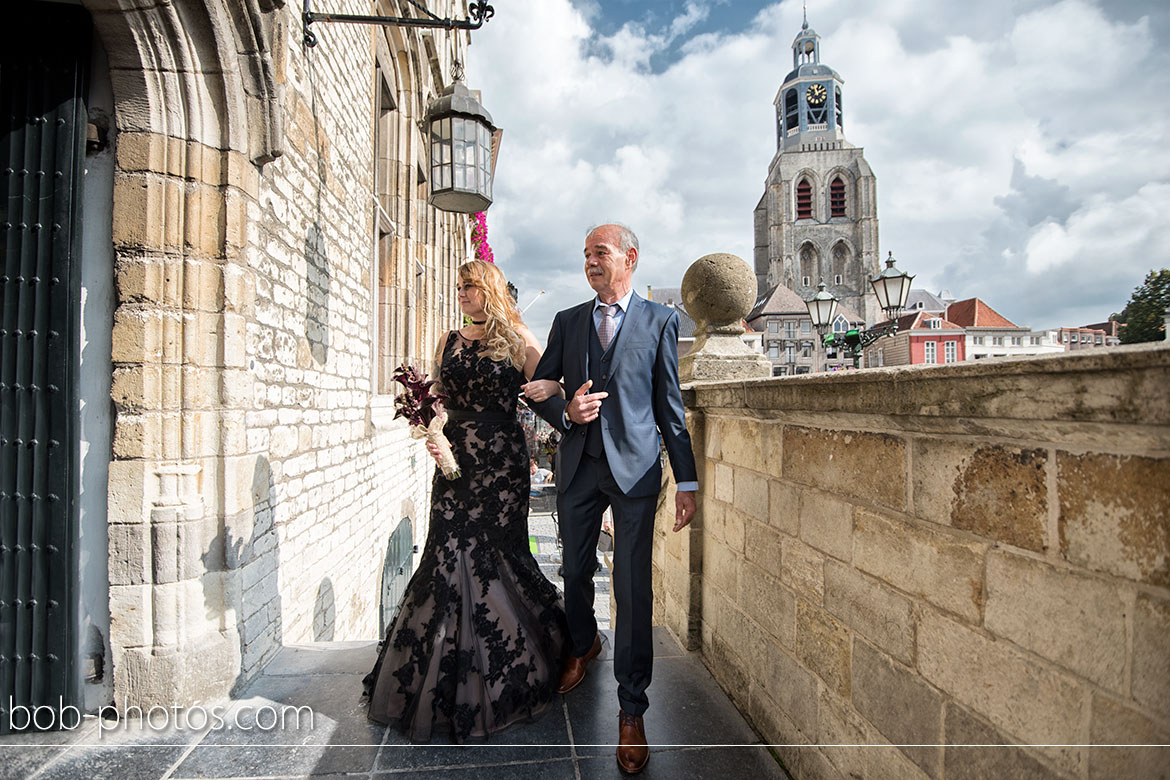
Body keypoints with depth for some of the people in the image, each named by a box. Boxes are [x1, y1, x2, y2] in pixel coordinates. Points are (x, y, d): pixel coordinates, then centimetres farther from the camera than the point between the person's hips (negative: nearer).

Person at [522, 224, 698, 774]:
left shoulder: (659, 320, 3)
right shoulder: (567, 321, 11)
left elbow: (670, 403, 1)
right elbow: (539, 388, 12)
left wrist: (687, 480, -2)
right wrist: (565, 411, -11)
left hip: (635, 466, -3)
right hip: (577, 466, 4)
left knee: (633, 587, -2)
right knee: (575, 571, 18)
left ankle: (631, 711, 13)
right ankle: (584, 645, 47)